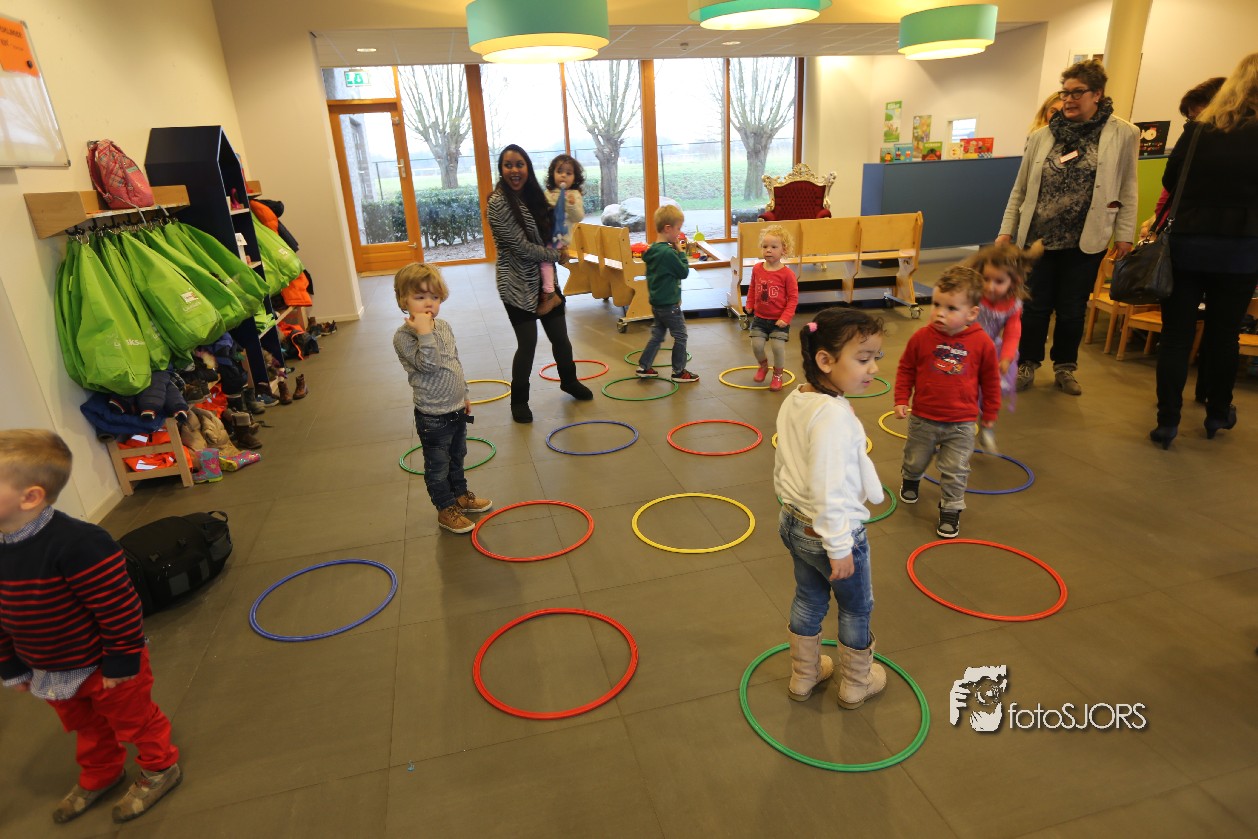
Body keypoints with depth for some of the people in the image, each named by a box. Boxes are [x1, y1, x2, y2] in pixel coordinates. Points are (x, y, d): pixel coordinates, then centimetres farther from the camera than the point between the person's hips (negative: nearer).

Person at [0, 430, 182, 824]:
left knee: (133, 720, 16)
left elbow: (118, 606, -28)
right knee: (86, 728, 30)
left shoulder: (76, 543, -35)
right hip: (51, 673, 8)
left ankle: (159, 768, 40)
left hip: (103, 667, -8)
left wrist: (122, 662, -21)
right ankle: (99, 776, 54)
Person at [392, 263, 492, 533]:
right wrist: (424, 332, -36)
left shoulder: (444, 327, 4)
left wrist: (463, 395, 21)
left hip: (457, 410, 7)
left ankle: (461, 495, 43)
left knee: (457, 458, 24)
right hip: (433, 417, -7)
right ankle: (446, 509, 26)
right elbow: (428, 364, -30)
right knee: (437, 466, 9)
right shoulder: (403, 336, -19)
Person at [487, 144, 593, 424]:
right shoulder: (499, 203, -16)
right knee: (527, 343, -1)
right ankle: (519, 400, 18)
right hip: (518, 284, -6)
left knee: (560, 335, 14)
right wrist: (557, 254, -10)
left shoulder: (533, 195, 6)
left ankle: (568, 380, 40)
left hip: (544, 278, 6)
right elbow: (521, 246, -19)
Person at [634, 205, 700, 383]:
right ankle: (679, 372, 14)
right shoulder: (668, 253, -24)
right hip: (669, 304, -9)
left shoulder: (653, 251, 5)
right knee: (680, 336, 5)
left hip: (656, 303, 9)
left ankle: (643, 367, 21)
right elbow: (684, 272, -13)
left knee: (657, 335, 18)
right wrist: (680, 252, -8)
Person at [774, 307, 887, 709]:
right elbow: (829, 490, -29)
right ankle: (856, 683, 40)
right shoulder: (834, 416, -31)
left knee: (808, 600, 25)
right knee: (856, 608, 18)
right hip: (835, 532, -8)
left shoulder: (794, 401, -4)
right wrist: (839, 547, -20)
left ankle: (803, 676, 44)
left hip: (794, 522, 8)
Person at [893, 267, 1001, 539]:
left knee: (955, 471, 4)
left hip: (961, 424, -1)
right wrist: (901, 400, -3)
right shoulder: (922, 337, -13)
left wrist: (990, 413, 9)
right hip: (923, 418, 1)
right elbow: (906, 369, 0)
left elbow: (990, 381, 2)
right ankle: (910, 480, 53)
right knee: (915, 460, 22)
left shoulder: (982, 343, -12)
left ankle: (950, 510, 22)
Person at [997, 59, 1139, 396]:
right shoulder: (1041, 136, 4)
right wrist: (1007, 230, 3)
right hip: (1039, 238, 1)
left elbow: (1127, 190, 1)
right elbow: (1020, 189, 8)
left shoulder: (1123, 134, 0)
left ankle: (1065, 368, 26)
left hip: (1086, 241, -1)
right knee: (1035, 307, 6)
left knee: (1072, 310, 9)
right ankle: (1026, 365, 22)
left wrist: (1124, 234, -3)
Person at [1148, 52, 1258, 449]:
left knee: (1176, 334, 4)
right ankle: (1217, 414, 28)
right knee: (1223, 335, 13)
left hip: (1186, 244, 1)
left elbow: (1169, 182, 8)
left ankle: (1167, 421, 3)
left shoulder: (1197, 130, 0)